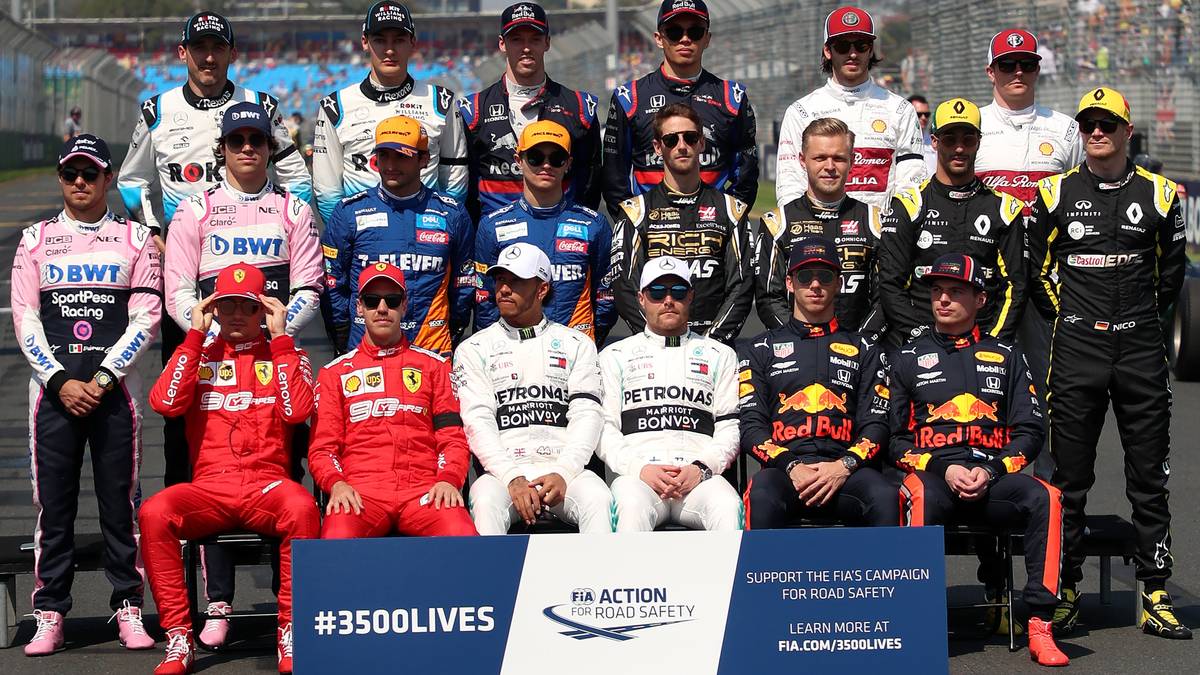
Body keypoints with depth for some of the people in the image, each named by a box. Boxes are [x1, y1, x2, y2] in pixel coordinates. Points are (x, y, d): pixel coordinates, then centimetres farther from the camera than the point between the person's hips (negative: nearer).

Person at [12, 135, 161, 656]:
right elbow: (25, 318, 4)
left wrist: (103, 377, -9)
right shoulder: (36, 239, 12)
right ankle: (50, 616, 2)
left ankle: (128, 610, 5)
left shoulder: (136, 239, 9)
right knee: (53, 501, -1)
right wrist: (61, 381, -7)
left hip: (114, 388, -1)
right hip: (53, 387, 1)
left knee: (120, 500, -1)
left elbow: (146, 317, 1)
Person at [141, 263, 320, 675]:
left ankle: (290, 633, -25)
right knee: (154, 513, -31)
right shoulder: (198, 355, 18)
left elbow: (297, 410, -5)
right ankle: (179, 639, -23)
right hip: (209, 488, 1)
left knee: (302, 508, -36)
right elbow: (165, 403, -2)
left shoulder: (286, 355, 15)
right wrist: (195, 335, 2)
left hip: (267, 485, -1)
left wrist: (280, 338, -1)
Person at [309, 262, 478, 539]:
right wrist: (336, 483, -10)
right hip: (359, 490, -1)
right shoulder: (335, 372, 20)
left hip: (423, 489, 1)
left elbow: (452, 438, 13)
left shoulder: (434, 365, 21)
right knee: (337, 539, -37)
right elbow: (322, 447, 12)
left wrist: (448, 480, -8)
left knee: (463, 537, -33)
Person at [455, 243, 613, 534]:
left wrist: (564, 473, -13)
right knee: (486, 503, -36)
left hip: (565, 467, 1)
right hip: (502, 470, -1)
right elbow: (477, 422, 2)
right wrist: (513, 478, -15)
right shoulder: (474, 349, 15)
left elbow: (587, 414, 6)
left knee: (598, 499, -33)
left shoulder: (577, 344, 17)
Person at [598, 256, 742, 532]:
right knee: (631, 505, -38)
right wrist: (640, 469, -8)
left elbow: (730, 427, 13)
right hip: (637, 475, -1)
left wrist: (701, 468, -7)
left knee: (728, 506, -35)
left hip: (701, 475, 1)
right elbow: (604, 429, 12)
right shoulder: (615, 356, 22)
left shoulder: (720, 356, 24)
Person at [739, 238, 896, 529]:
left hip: (846, 469, 1)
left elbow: (876, 424, 12)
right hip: (782, 466, -1)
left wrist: (844, 466, -9)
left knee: (885, 498, -34)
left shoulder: (863, 350, 23)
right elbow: (750, 423, 9)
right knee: (762, 497, -38)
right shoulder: (759, 350, 20)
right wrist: (791, 466, -10)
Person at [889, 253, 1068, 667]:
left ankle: (1039, 627, -33)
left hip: (994, 478, 1)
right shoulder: (907, 360, 18)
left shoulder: (1006, 357, 20)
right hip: (931, 473, -1)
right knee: (921, 498, -39)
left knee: (1045, 498, -32)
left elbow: (1029, 431, 11)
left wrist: (990, 471, -7)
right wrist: (945, 469, -8)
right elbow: (895, 438, 10)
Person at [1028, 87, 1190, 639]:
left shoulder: (1158, 194, 5)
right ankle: (1065, 592, 11)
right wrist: (1065, 319, 9)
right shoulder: (1055, 194, 3)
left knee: (1149, 479, 2)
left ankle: (1155, 598, 7)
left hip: (1140, 349, 1)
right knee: (1070, 479, 2)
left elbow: (1171, 269, 16)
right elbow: (1035, 266, 12)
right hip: (1075, 353, 0)